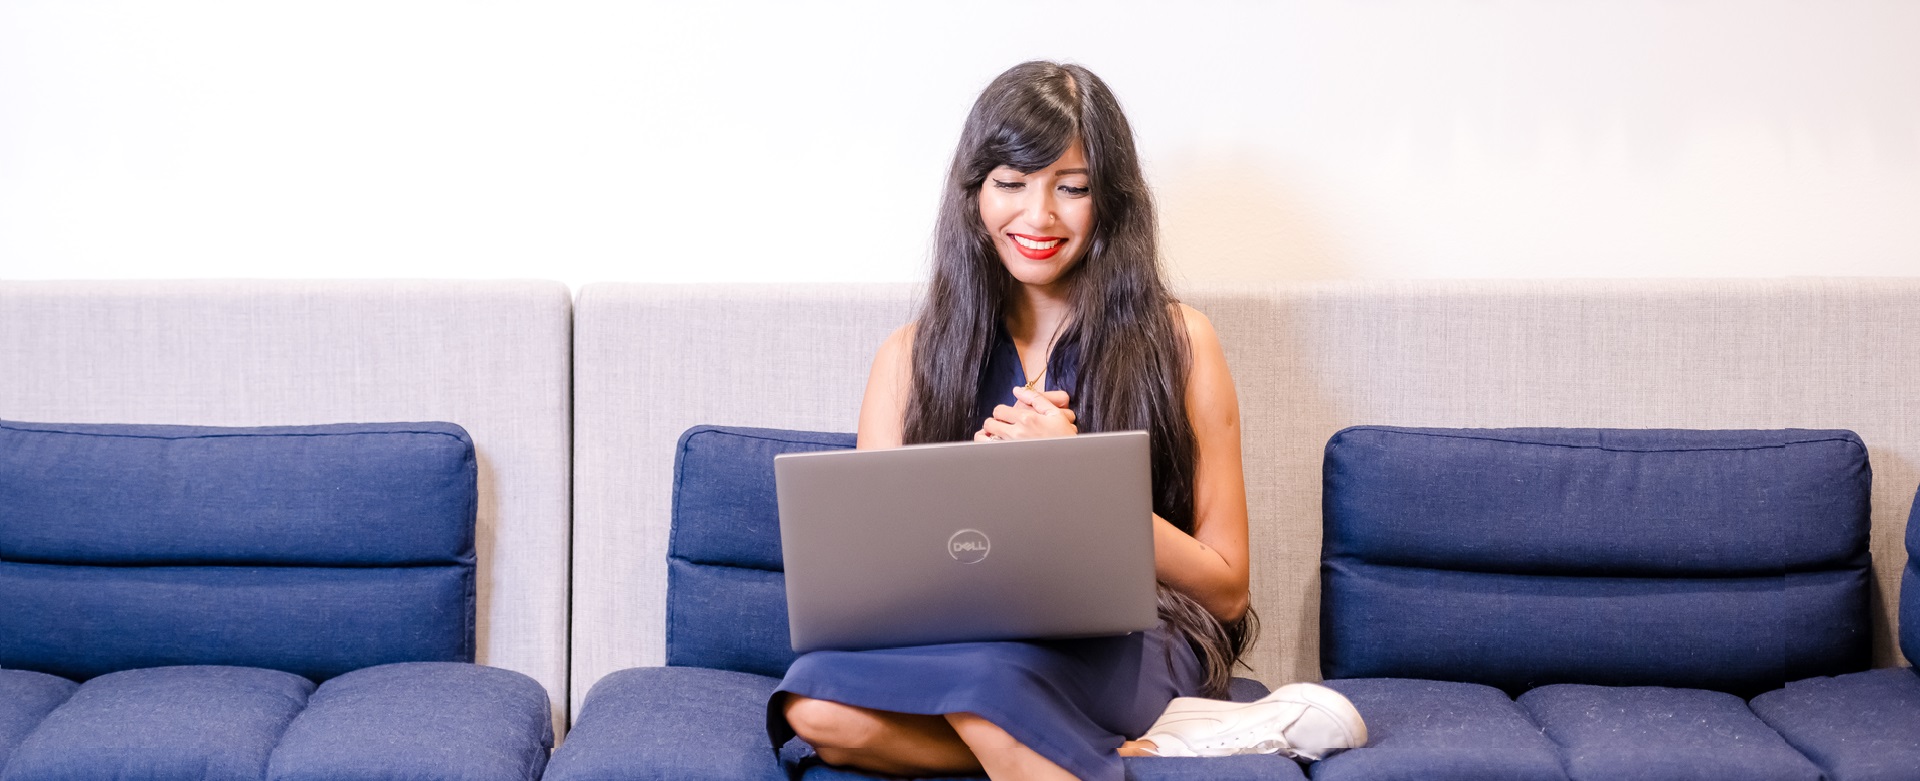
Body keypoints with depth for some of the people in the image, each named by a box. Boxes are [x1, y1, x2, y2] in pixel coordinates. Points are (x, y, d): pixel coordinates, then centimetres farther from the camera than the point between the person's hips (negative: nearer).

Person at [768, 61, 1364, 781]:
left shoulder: (1174, 341, 6)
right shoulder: (912, 355, 12)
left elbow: (1224, 589, 3)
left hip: (1133, 650, -4)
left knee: (986, 664, -39)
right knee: (819, 708, -33)